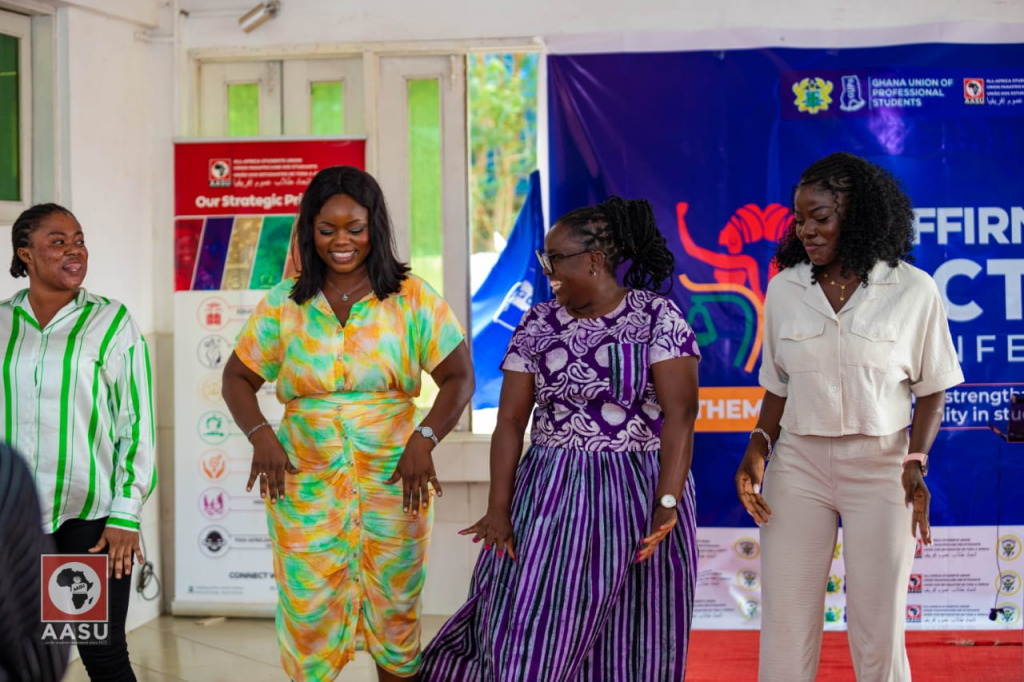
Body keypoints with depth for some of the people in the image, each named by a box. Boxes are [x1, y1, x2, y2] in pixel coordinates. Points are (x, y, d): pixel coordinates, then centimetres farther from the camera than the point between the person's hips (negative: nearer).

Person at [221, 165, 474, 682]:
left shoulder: (412, 299, -1)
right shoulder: (284, 304, 4)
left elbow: (458, 377, -1)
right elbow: (237, 377, 10)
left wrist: (424, 438, -16)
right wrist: (260, 436, -7)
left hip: (394, 481, -1)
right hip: (305, 483, 1)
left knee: (394, 613, 6)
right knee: (310, 616, 2)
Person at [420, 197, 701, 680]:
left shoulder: (658, 317, -5)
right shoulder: (538, 326, 6)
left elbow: (680, 414, -11)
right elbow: (510, 421, 2)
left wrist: (668, 504, -20)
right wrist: (498, 509, -8)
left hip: (639, 497, -2)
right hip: (551, 501, 3)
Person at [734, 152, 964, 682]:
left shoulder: (912, 291, -3)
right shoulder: (785, 289, 5)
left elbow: (931, 389, 2)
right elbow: (779, 386, 11)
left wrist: (916, 464, -10)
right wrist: (758, 448, -4)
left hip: (880, 466, -2)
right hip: (798, 464, 2)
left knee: (879, 631, 3)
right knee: (786, 625, 2)